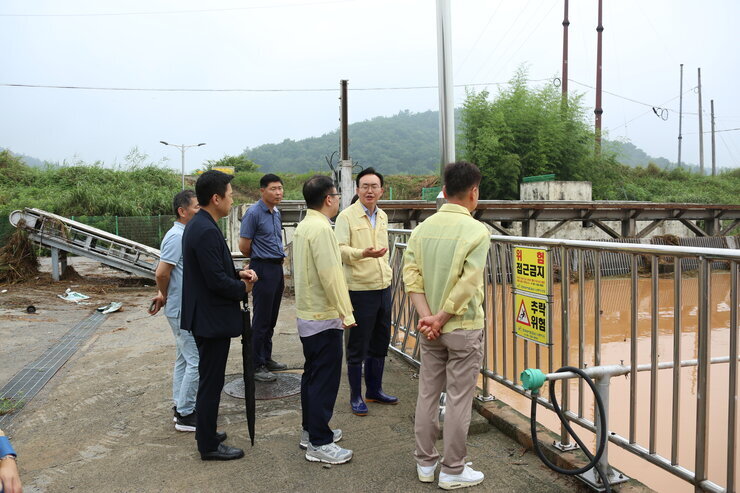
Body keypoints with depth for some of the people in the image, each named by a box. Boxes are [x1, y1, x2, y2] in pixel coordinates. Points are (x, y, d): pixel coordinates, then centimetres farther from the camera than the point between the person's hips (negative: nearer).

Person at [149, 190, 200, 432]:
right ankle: (185, 415, 5)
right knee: (196, 362, -4)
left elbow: (164, 274, 18)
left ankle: (181, 408, 27)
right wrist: (166, 296, -4)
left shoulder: (185, 235, 11)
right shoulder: (177, 237, -19)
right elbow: (161, 273, -21)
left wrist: (165, 296, 10)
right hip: (184, 310, -10)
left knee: (184, 359, 16)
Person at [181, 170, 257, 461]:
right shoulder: (206, 231, -23)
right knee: (211, 381, 2)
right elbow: (216, 280, -26)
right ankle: (209, 445, 16)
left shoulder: (198, 225, 9)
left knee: (209, 379, 22)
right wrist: (243, 288, -9)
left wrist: (239, 274, 2)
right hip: (212, 318, -10)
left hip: (205, 315, 11)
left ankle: (205, 431, 37)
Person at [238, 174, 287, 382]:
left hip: (277, 267, 8)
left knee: (271, 319, 15)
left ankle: (266, 358, 27)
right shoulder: (254, 213, -13)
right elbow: (244, 247, -11)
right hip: (263, 269, -8)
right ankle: (256, 366, 8)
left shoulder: (276, 213, 12)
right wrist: (260, 258, 4)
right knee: (261, 320, -2)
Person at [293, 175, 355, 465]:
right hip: (324, 316, -10)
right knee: (325, 378, -2)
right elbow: (330, 275, -24)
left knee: (313, 374, 18)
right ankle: (319, 444, 7)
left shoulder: (303, 226, 11)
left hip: (307, 313, 10)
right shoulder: (321, 228, -19)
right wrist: (346, 313, -18)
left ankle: (310, 431, 31)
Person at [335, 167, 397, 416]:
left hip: (383, 287, 7)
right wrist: (363, 253, -32)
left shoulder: (382, 216, 12)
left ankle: (374, 390, 32)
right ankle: (356, 396, 18)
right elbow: (339, 249, -16)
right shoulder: (347, 216, -9)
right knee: (358, 348, 3)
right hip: (360, 289, -7)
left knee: (380, 344, 16)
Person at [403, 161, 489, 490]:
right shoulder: (477, 231, -14)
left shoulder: (423, 228, 2)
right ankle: (453, 471, 20)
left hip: (429, 328, 5)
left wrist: (427, 316, -11)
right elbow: (467, 285, -19)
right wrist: (441, 319, -13)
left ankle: (425, 463, 29)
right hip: (463, 328, -5)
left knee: (428, 394, 15)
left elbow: (411, 274, -5)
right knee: (458, 400, 7)